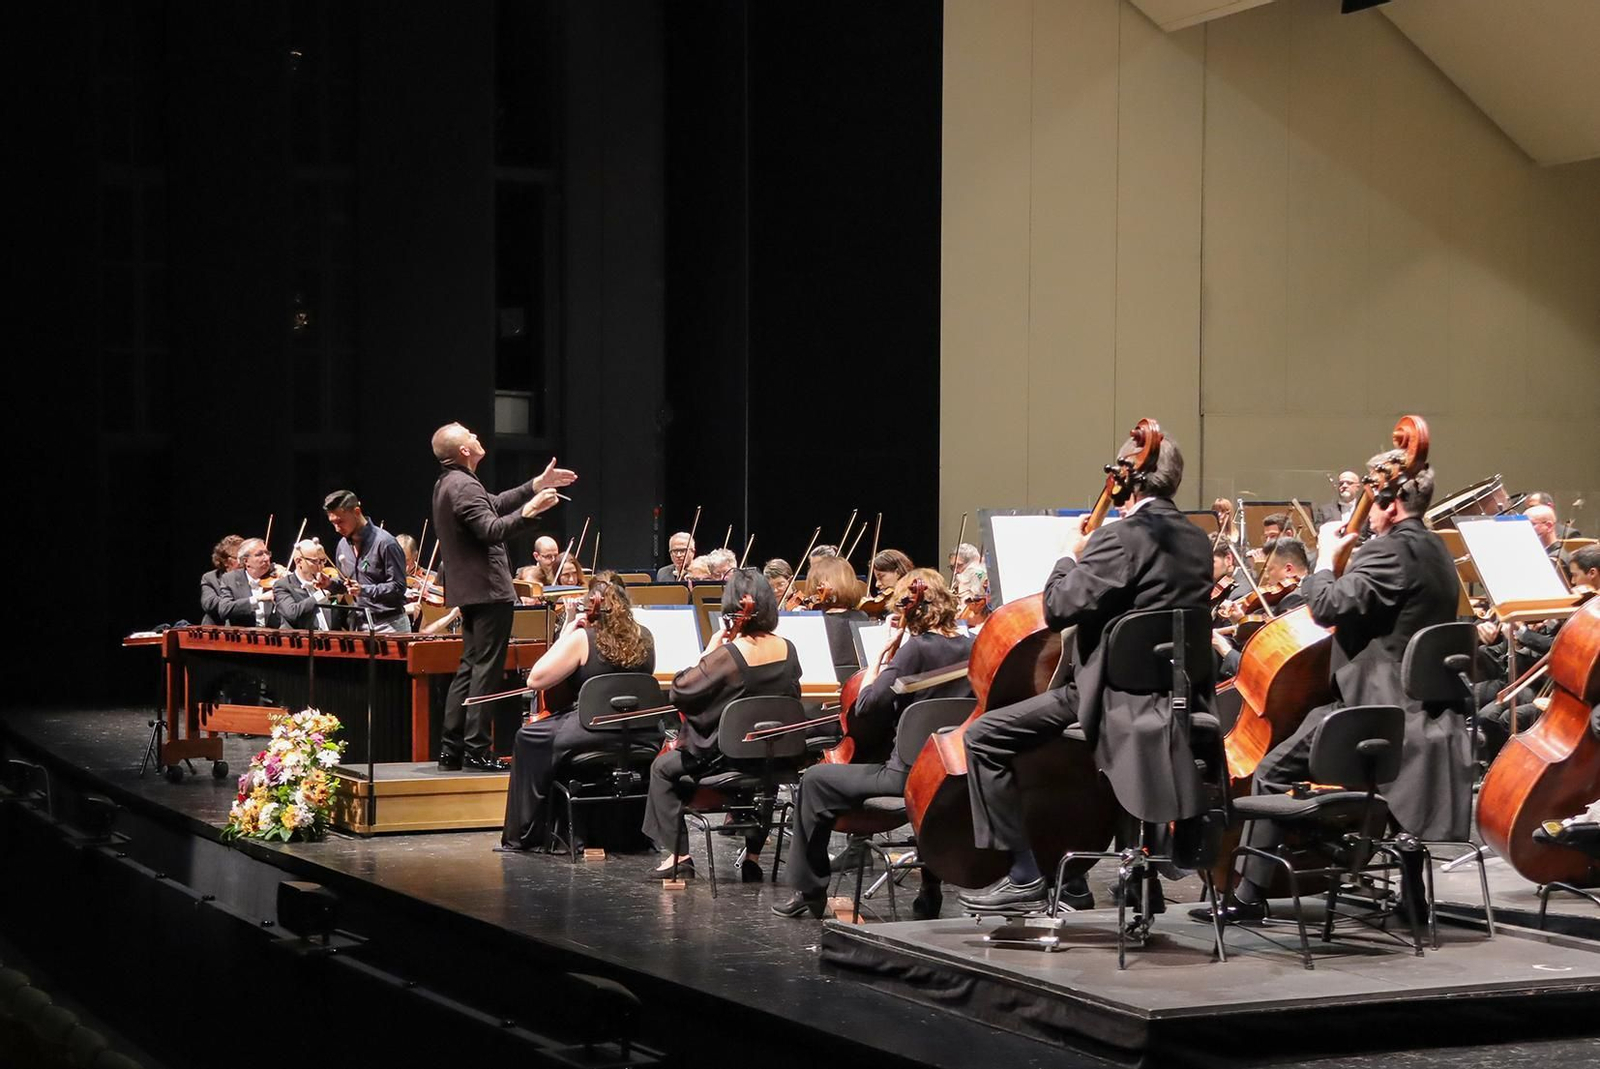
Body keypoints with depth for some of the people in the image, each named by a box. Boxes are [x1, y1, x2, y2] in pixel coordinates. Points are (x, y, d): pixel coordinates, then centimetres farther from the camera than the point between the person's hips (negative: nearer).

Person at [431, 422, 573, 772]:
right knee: (486, 670, -7)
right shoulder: (464, 487, -17)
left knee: (469, 668, 14)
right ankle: (476, 749, -7)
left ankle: (451, 749, 14)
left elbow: (493, 505, 24)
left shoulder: (448, 484, 15)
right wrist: (528, 512, -35)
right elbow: (492, 530, -26)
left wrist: (536, 486, 22)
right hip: (487, 590, -10)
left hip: (470, 592, 10)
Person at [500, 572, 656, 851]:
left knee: (527, 738, 15)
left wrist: (564, 637, -4)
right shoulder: (645, 637, 5)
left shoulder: (582, 639, -13)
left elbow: (535, 679, -11)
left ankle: (522, 836, 19)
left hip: (594, 735, -7)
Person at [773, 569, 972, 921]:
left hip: (910, 774, -7)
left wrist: (875, 667, -1)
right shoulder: (972, 648, 4)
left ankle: (809, 891, 16)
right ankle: (930, 894, 40)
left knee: (815, 781, 9)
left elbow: (866, 708, -18)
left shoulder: (917, 648, -16)